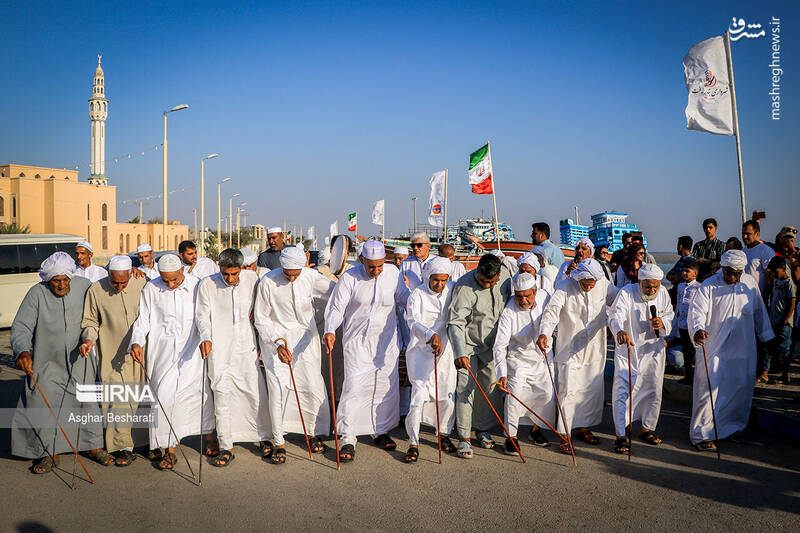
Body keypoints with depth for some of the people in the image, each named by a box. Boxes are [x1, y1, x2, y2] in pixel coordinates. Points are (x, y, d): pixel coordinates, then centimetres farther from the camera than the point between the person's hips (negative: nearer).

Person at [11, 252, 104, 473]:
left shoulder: (83, 286, -5)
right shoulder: (37, 293, -14)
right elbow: (21, 326, -21)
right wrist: (23, 351, -36)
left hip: (79, 361, 2)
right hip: (47, 363, -2)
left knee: (88, 401, 6)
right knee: (42, 406, -3)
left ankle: (94, 446, 24)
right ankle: (50, 454, 14)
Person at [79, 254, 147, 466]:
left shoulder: (142, 284, -3)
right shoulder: (96, 290, -7)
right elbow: (90, 321, 3)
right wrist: (88, 339, -16)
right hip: (112, 355, -2)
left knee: (135, 398, 10)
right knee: (118, 400, -6)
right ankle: (124, 447, 2)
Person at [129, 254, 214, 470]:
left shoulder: (196, 286, -1)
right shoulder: (150, 289, 0)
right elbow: (143, 320, 4)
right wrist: (136, 342, -12)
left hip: (190, 350, 0)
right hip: (162, 351, 0)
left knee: (200, 391, 3)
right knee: (164, 395, -6)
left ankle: (209, 437, 25)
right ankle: (168, 448, 4)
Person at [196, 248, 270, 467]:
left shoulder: (251, 278, 0)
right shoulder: (207, 285, -5)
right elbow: (202, 316, -2)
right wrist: (206, 337, -19)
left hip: (246, 346, 2)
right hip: (219, 349, -2)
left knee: (256, 393, 5)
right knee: (222, 396, -4)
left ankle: (264, 437, 25)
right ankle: (226, 448, 6)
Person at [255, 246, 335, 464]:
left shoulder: (311, 277, -10)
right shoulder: (268, 282, -14)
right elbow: (261, 319, -6)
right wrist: (278, 343, -15)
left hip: (304, 339, 2)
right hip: (275, 339, -2)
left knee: (313, 386, 1)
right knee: (277, 390, -7)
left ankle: (315, 433, 23)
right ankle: (279, 442, 7)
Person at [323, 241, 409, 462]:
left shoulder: (393, 273, 1)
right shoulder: (349, 278, -10)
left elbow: (404, 298, 13)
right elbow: (336, 308, -11)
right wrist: (330, 330, -27)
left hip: (386, 342, 4)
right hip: (357, 342, -4)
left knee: (386, 388, 11)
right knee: (353, 388, -10)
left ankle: (380, 431, 30)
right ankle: (348, 439, 0)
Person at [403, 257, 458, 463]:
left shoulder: (452, 290, 4)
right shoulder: (417, 295, -11)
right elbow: (413, 321, -27)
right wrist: (431, 335, -45)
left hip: (445, 349, 4)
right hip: (421, 351, -4)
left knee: (448, 396, 7)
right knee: (419, 395, -12)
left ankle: (444, 434, 31)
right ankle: (413, 443, -1)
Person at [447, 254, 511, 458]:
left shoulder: (505, 282, -5)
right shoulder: (464, 286, -21)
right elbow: (455, 322, -24)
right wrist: (460, 353, -33)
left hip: (493, 345, 5)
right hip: (468, 344, -5)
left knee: (493, 389, 8)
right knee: (465, 388, -8)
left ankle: (483, 429, 27)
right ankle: (464, 437, 1)